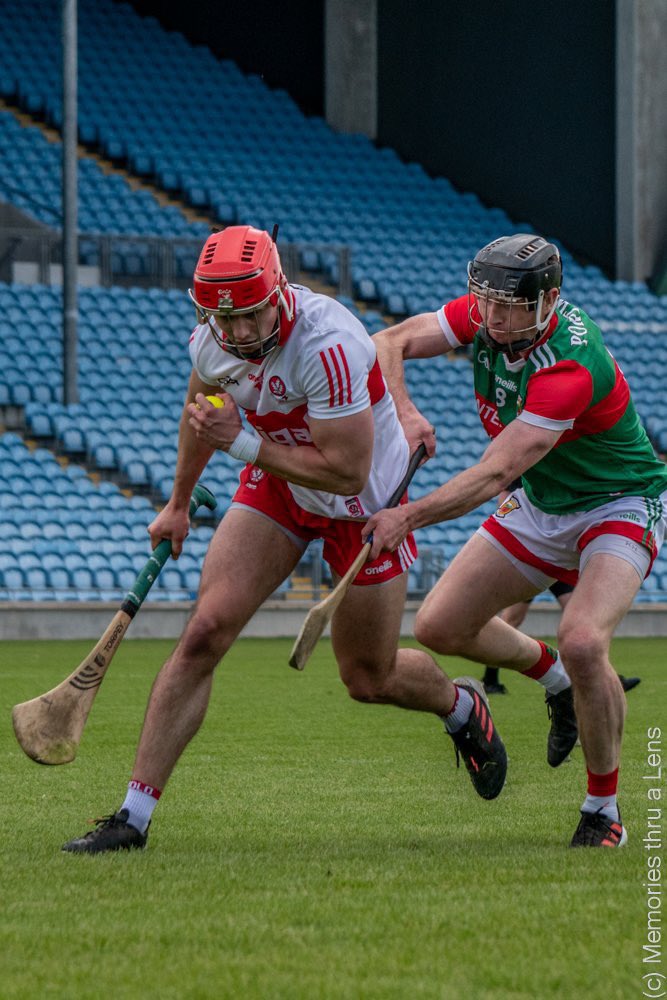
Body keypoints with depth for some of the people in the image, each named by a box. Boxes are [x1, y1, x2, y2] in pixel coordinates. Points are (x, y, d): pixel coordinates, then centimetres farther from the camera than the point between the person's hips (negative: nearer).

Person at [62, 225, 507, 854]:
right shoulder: (211, 337, -15)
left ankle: (462, 707, 45)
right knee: (204, 633, -13)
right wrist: (178, 504, 23)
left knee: (369, 679, 8)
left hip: (363, 505, -4)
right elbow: (201, 409, 11)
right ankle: (134, 815, -11)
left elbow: (346, 472, -33)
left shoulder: (327, 345, -36)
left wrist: (242, 442, -32)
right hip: (276, 487, 5)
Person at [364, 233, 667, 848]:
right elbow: (390, 343, -7)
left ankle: (604, 811, -13)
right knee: (439, 627, 3)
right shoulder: (485, 315, -14)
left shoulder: (570, 368, -36)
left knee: (583, 641, -32)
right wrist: (404, 412, -26)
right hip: (538, 505, 8)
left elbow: (495, 475, -40)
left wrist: (409, 517, -48)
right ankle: (554, 676, 33)